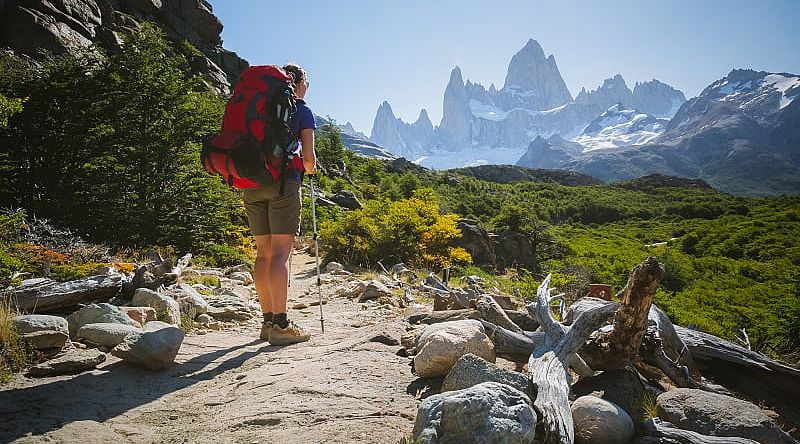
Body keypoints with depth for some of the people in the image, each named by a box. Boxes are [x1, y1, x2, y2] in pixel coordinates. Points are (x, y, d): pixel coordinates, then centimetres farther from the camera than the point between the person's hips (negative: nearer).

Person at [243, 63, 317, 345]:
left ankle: (268, 321, 12)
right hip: (284, 183, -5)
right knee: (281, 253, -7)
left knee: (263, 253, 8)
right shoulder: (302, 111, 5)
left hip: (252, 183, 5)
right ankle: (280, 325, -9)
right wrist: (310, 169, 20)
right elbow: (308, 157, 0)